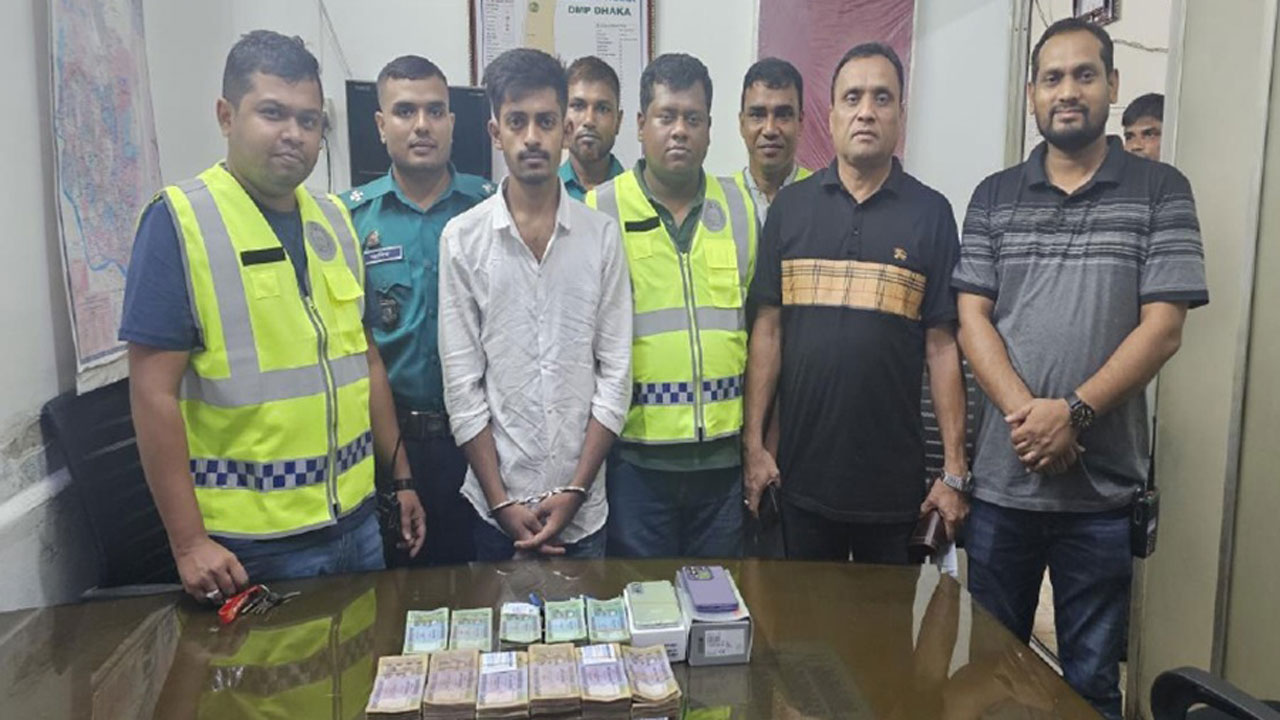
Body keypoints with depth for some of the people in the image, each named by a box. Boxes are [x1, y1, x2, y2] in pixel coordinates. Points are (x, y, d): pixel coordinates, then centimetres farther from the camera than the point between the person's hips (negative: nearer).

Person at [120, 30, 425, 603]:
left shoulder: (334, 219, 7)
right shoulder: (180, 221, -11)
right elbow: (154, 392, -12)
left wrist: (400, 478, 13)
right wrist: (188, 541, -14)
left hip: (357, 519, 6)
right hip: (251, 544, -5)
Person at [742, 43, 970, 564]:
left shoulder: (931, 212, 0)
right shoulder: (790, 205, 3)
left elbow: (943, 345, -2)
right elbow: (768, 328, 2)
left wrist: (955, 470, -5)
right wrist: (754, 442, -3)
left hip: (894, 481, -1)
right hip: (801, 472, 1)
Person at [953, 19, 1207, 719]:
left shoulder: (1160, 191, 2)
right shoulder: (994, 197, 7)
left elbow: (1162, 327, -5)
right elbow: (972, 319, 0)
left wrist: (1073, 411, -17)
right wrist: (1027, 414, -14)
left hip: (1103, 484, -1)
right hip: (1001, 477, 2)